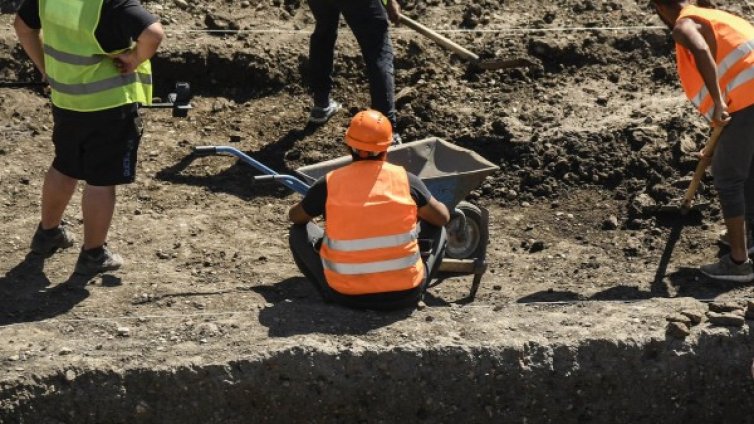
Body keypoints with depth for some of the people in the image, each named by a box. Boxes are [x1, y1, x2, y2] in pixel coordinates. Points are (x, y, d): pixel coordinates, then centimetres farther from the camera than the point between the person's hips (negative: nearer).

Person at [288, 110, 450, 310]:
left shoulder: (329, 184, -7)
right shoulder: (407, 180, -6)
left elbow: (295, 216, 12)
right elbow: (443, 217, 9)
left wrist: (315, 205, 33)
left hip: (345, 295, 0)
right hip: (405, 294, 0)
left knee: (300, 232, 19)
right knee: (436, 230, 24)